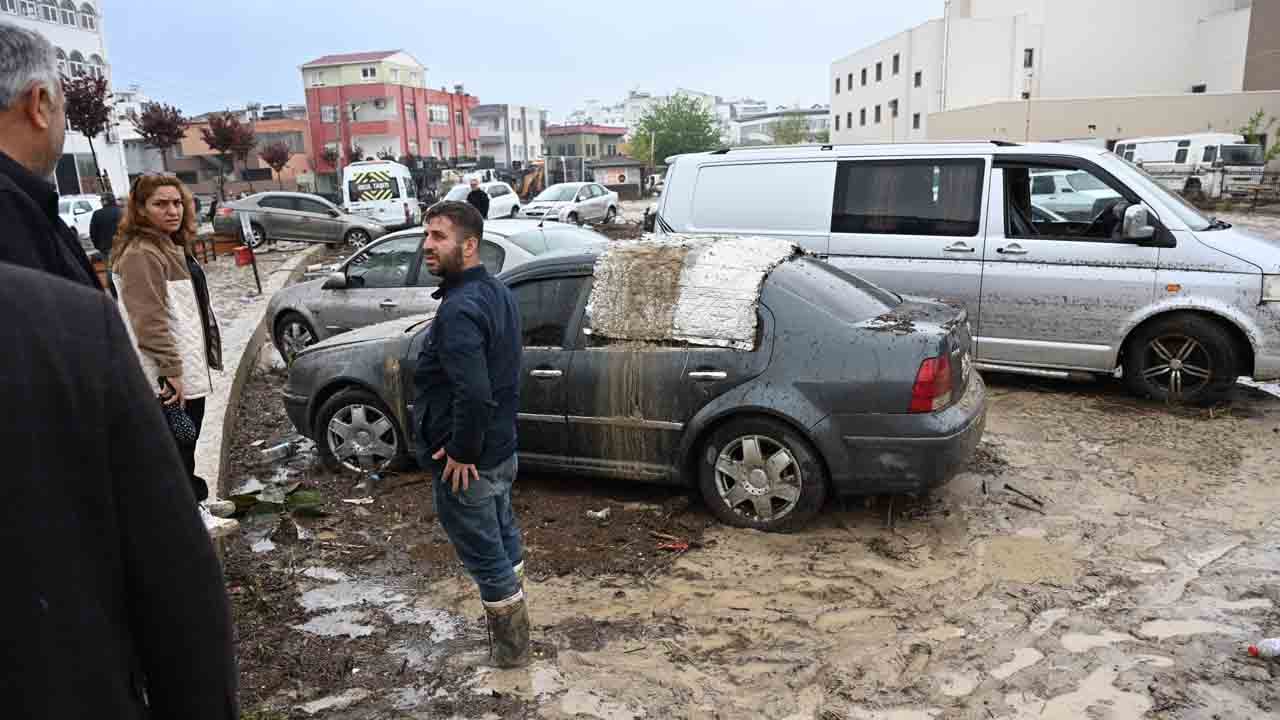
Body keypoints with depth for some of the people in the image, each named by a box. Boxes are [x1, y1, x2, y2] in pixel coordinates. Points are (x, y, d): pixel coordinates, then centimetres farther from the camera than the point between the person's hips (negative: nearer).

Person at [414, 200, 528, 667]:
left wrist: (461, 453, -22)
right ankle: (511, 622, 42)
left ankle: (510, 648, 22)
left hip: (466, 462, -10)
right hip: (501, 448, 10)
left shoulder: (459, 310, -26)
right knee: (503, 537, 23)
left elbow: (472, 393, -35)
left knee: (483, 552, 6)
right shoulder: (496, 291, 6)